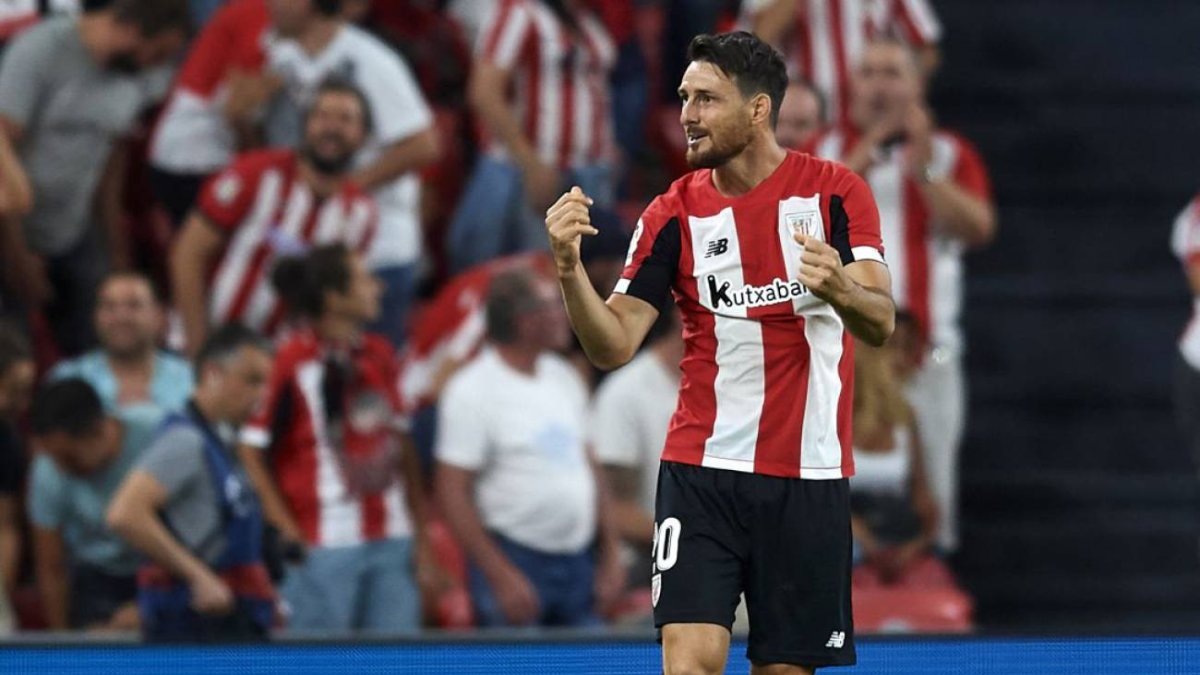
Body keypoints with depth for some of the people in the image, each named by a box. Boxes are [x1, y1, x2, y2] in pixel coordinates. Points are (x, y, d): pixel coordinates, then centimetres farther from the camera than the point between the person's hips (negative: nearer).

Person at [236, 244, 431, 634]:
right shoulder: (294, 362, -10)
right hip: (326, 545, -7)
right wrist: (286, 526, -12)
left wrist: (419, 534, 14)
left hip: (391, 540, 7)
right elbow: (251, 449, -10)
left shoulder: (379, 354, 12)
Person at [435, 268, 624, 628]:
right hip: (516, 561, -7)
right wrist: (502, 576, -18)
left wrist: (611, 553, 11)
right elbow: (453, 494, -13)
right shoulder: (474, 391, -11)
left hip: (578, 559, 7)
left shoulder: (564, 378, 11)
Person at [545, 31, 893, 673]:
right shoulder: (674, 214, 3)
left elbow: (880, 323, -13)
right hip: (702, 473, 0)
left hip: (808, 480, 0)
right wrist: (569, 267, -19)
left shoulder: (835, 192, -2)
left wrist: (838, 288, -35)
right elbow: (613, 345, -2)